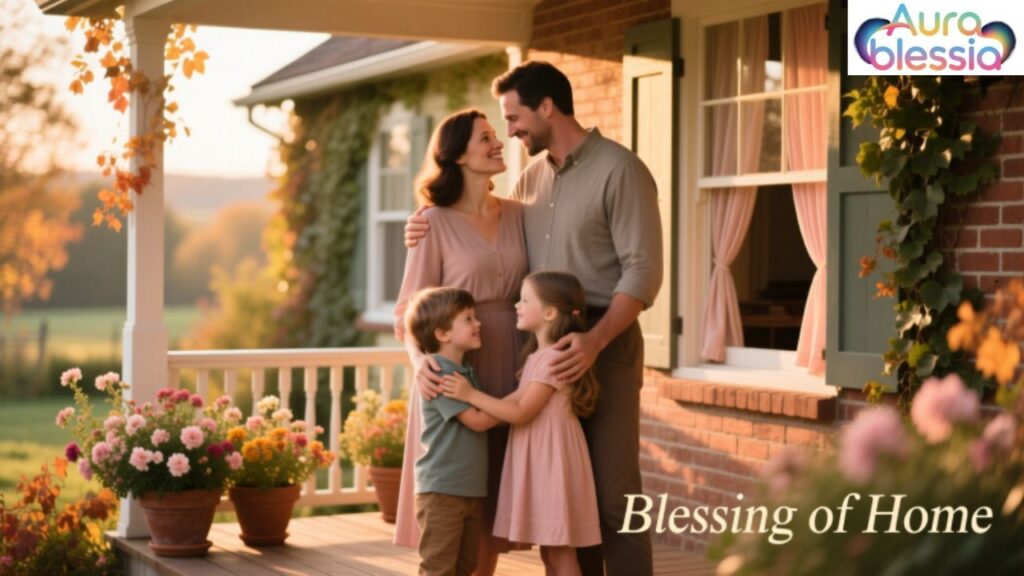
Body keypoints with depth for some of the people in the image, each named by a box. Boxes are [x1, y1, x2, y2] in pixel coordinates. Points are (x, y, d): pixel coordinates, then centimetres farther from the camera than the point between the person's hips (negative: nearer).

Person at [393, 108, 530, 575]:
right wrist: (422, 358, -23)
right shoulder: (435, 223, -5)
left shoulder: (517, 216, 8)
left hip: (508, 374, 4)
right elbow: (410, 310, -6)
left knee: (493, 497, 10)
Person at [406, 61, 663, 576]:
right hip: (545, 347, 7)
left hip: (604, 345, -7)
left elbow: (642, 270, -15)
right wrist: (436, 237, 1)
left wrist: (595, 339, -27)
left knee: (613, 494, -6)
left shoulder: (619, 170, -8)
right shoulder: (531, 177, 13)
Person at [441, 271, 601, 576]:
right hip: (539, 465, 10)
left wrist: (471, 395, -19)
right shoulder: (538, 356, 14)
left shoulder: (554, 357, -18)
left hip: (553, 463, -10)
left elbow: (521, 412, -20)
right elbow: (518, 401, 10)